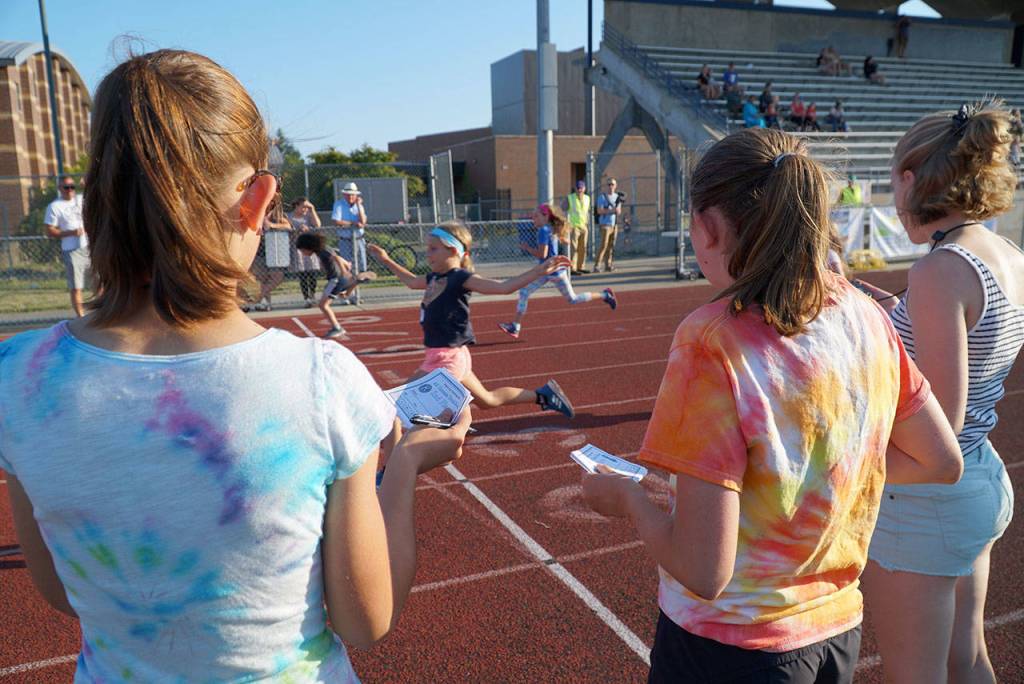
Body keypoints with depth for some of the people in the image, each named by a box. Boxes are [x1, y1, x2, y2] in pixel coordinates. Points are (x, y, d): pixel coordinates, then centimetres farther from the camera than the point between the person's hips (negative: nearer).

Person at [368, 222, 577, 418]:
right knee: (488, 400, 21)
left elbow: (503, 287, -24)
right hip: (438, 355, 9)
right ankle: (542, 395, 29)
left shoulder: (461, 278, -16)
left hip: (448, 357, -9)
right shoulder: (434, 277, 9)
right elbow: (411, 281, 31)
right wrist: (385, 260, 36)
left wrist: (539, 271, -33)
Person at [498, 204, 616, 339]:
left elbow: (542, 254, -27)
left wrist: (527, 248, -13)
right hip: (545, 270, 10)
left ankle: (605, 295, 20)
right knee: (524, 291, 1)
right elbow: (566, 241, 20)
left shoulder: (543, 231, -20)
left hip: (554, 271, -10)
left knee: (573, 299, 5)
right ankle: (515, 327, 1)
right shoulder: (552, 229, 7)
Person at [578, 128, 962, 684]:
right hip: (839, 630, 6)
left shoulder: (713, 341, -26)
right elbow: (943, 462, 7)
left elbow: (704, 572, -25)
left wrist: (627, 498, -8)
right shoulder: (865, 316, -7)